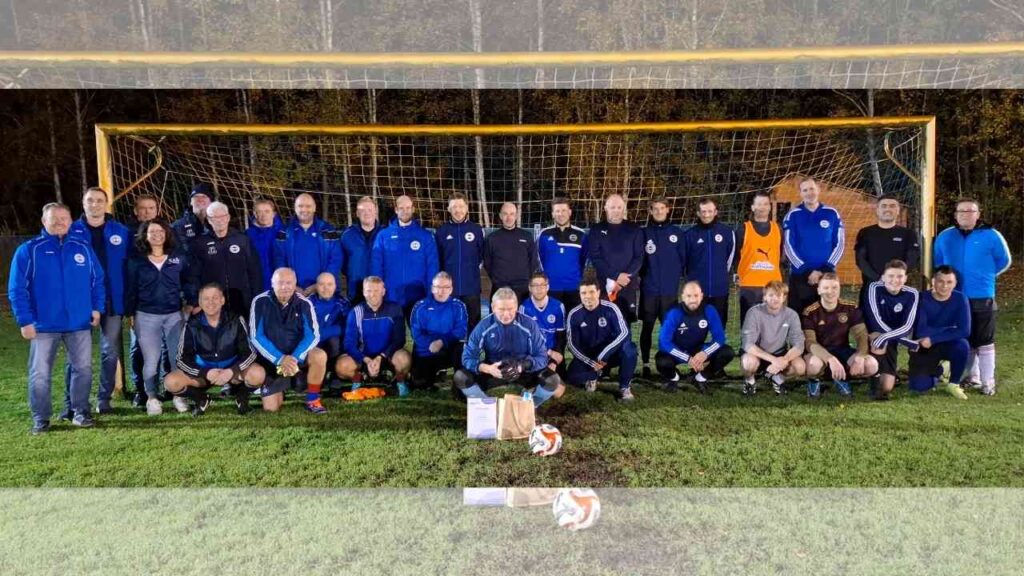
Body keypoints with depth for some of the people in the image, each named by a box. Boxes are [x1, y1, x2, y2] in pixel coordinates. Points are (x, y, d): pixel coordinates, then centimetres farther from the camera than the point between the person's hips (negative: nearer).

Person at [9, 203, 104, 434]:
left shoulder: (83, 248, 6)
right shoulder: (28, 250, -3)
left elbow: (97, 281, 11)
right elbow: (17, 289, -4)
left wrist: (97, 307, 1)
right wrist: (25, 320, -9)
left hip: (79, 323, 2)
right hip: (43, 325, -2)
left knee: (83, 368, 7)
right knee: (40, 373, 4)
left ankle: (81, 412, 21)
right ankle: (40, 418, 16)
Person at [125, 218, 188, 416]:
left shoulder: (178, 258, 7)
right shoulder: (136, 261, 4)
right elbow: (130, 289, 6)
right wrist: (130, 314, 3)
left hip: (175, 315, 1)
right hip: (146, 316, -1)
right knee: (151, 359, -1)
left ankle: (179, 395, 12)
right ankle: (152, 398, 12)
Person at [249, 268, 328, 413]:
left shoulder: (304, 303, -11)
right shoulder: (260, 302, -13)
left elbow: (313, 335, -16)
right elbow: (256, 337, -16)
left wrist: (295, 358, -30)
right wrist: (280, 359, -26)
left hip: (297, 354, 0)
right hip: (270, 359, 0)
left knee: (320, 356, -31)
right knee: (271, 408, -8)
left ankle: (313, 400, -11)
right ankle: (279, 387, 28)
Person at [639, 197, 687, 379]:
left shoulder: (677, 233, 5)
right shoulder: (644, 233, 4)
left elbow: (683, 259, 7)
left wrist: (676, 277, 1)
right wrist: (643, 275, -5)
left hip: (670, 289, 0)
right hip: (649, 289, 0)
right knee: (647, 328, 4)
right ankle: (646, 364, 10)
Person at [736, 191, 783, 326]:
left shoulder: (778, 229, 12)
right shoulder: (743, 229, 1)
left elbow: (782, 255, 20)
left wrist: (780, 274, 15)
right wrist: (737, 274, -1)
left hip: (773, 285, 3)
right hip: (749, 286, -3)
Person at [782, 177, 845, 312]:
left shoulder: (832, 214, 5)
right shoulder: (793, 215, 1)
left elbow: (840, 244, 3)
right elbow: (789, 246, -4)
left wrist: (825, 269, -9)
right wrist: (807, 271, -12)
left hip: (827, 275, 1)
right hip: (799, 276, -1)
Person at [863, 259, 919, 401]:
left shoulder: (911, 294, -10)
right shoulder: (875, 288, -17)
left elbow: (907, 327, -18)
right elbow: (876, 320, -25)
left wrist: (884, 338, -35)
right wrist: (912, 343, -26)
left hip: (892, 341, 1)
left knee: (887, 387, -12)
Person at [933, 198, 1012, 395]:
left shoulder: (991, 235, -3)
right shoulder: (945, 237, 5)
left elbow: (1004, 261, 5)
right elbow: (937, 262, 18)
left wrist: (984, 276, 2)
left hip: (982, 298, -3)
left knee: (984, 341, -2)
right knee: (964, 340, 12)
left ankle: (988, 381, 4)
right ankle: (973, 376, 24)